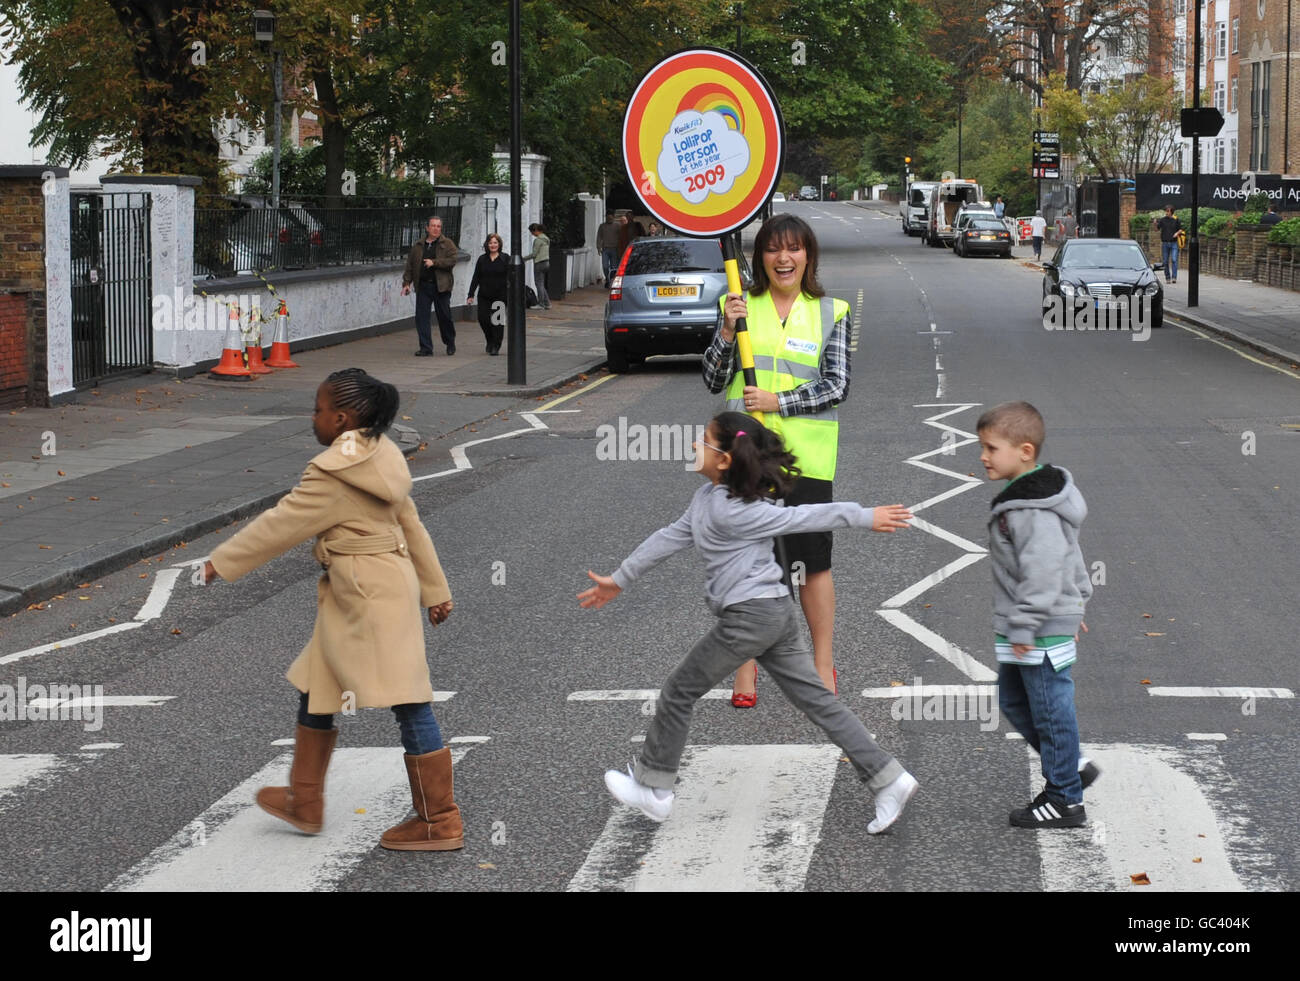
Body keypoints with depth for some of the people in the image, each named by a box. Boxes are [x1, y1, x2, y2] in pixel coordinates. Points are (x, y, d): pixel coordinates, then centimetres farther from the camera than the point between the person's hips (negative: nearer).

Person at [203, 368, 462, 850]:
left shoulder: (332, 474, -18)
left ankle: (440, 822, 0)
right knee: (316, 690, 19)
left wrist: (222, 562, -1)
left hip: (372, 601, -11)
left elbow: (281, 524, -12)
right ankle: (304, 803, 30)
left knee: (408, 704, -5)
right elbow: (412, 525, 15)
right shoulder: (381, 457, 10)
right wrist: (434, 588, 22)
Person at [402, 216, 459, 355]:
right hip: (423, 285, 3)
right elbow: (410, 265, 16)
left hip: (441, 286, -3)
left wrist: (434, 262, -16)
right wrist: (406, 283, 8)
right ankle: (426, 348, 1)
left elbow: (452, 261, -10)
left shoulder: (448, 244, 3)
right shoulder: (418, 246, 14)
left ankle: (450, 343, 25)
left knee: (444, 316, 3)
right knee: (421, 316, -4)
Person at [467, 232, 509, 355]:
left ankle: (496, 346, 7)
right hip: (484, 296, 3)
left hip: (500, 295, -3)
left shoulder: (505, 259, 0)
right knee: (483, 318, -4)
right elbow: (475, 278, 9)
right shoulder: (482, 259, 8)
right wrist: (471, 295, 3)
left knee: (498, 321, -3)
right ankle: (490, 341, 20)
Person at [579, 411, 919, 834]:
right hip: (775, 613, 9)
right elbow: (671, 537, 20)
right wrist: (619, 580, 24)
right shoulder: (707, 497, 11)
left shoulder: (730, 511, -18)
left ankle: (652, 789, 19)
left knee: (678, 694, 6)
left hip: (750, 616, -9)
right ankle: (888, 779, 5)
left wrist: (864, 517, -13)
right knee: (817, 699, 8)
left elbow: (799, 518, -15)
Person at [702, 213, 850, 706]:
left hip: (805, 456, -1)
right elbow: (714, 381, 4)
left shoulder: (830, 312, 4)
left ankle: (823, 665, 16)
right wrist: (726, 331, -11)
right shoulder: (741, 306, 7)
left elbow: (836, 386, -2)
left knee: (812, 559, 1)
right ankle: (745, 665, 15)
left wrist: (778, 401, -11)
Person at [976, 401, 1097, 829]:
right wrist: (1075, 603, 26)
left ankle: (1066, 800, 11)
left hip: (1042, 634, -11)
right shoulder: (1027, 495, 9)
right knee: (1013, 701, 20)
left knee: (1050, 710, 0)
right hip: (1021, 631, 11)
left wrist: (1025, 627, -25)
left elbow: (1042, 572, -28)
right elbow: (1070, 555, 19)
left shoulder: (1033, 511, -24)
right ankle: (1070, 767, 30)